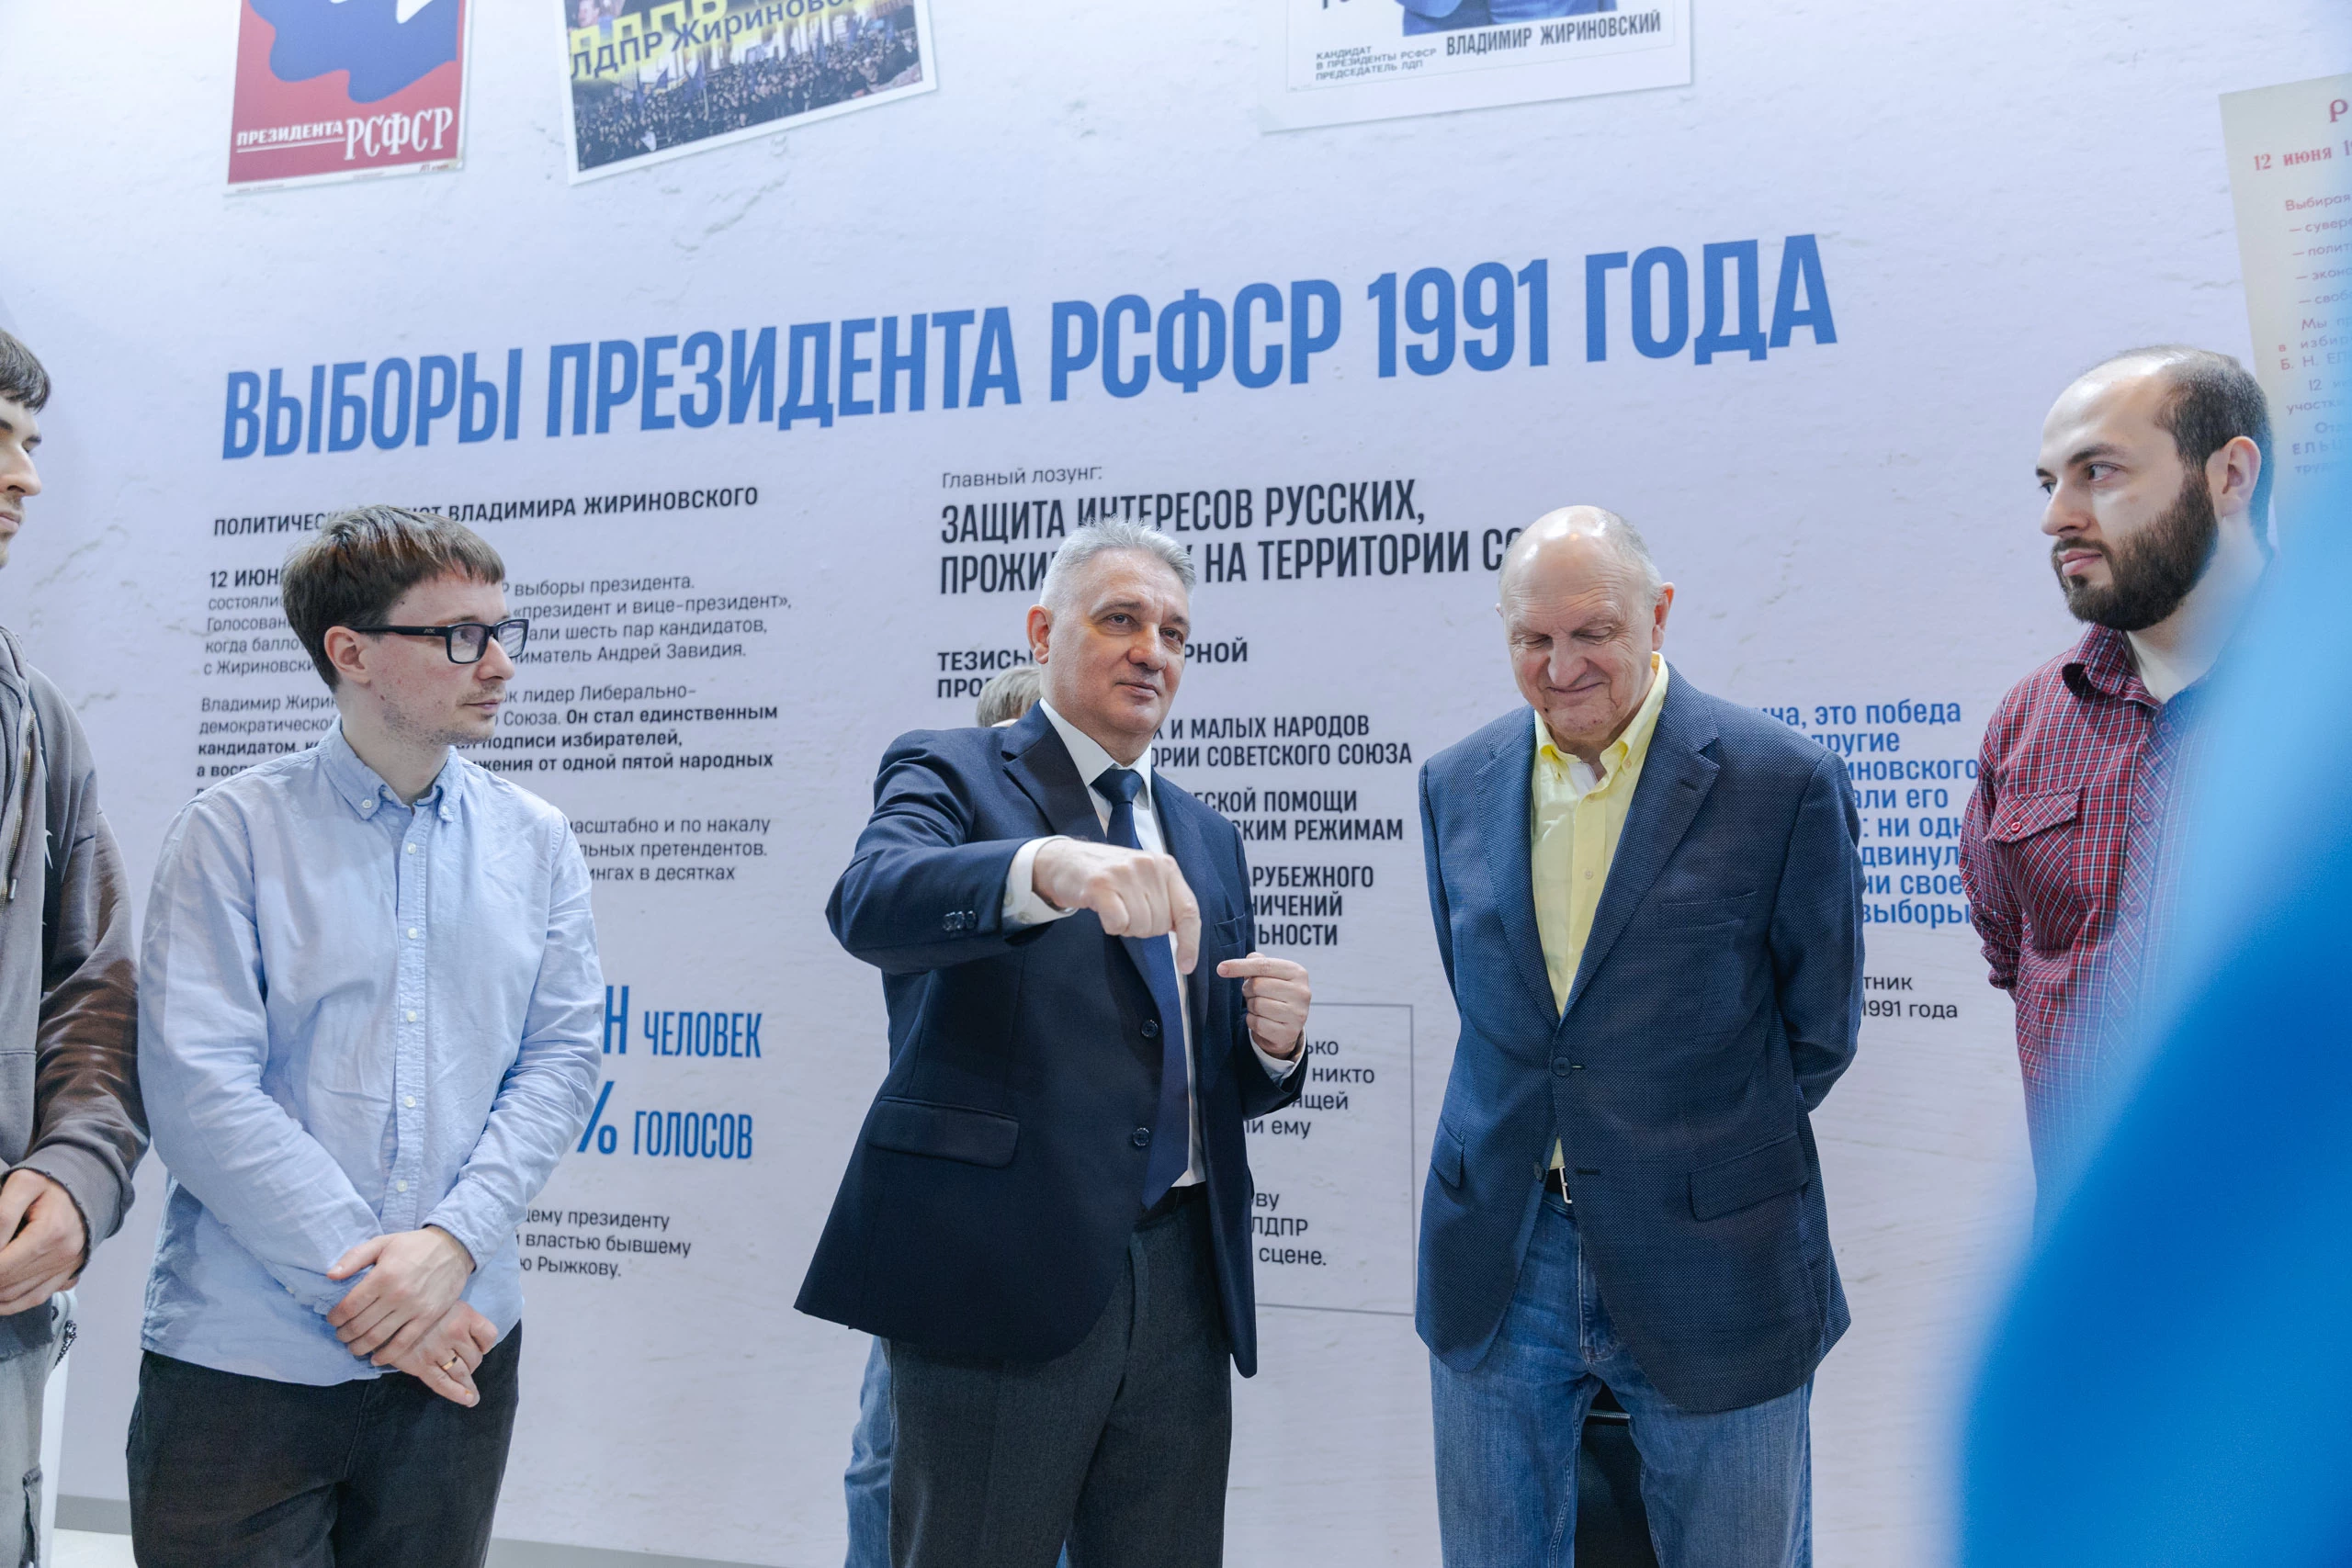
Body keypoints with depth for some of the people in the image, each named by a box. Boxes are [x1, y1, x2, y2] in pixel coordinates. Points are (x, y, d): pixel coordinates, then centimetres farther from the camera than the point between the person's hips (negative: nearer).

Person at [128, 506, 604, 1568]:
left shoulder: (536, 842, 7)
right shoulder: (233, 831, -3)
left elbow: (561, 1055, 2)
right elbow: (197, 1088, -10)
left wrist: (451, 1243, -12)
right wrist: (365, 1280, -12)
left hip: (459, 1350, 3)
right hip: (244, 1360, -3)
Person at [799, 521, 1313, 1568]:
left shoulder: (1209, 839, 17)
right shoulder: (951, 773, 0)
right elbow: (867, 901, -23)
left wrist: (1271, 1044, -3)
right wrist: (1047, 866, -41)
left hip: (1181, 1284, 5)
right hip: (1001, 1277, -5)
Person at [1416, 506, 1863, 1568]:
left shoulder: (1784, 783, -10)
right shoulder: (1457, 783, 4)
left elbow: (1817, 1031, -2)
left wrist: (1700, 1151, 2)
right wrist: (1535, 1138, 7)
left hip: (1710, 1271, -3)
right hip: (1496, 1264, 4)